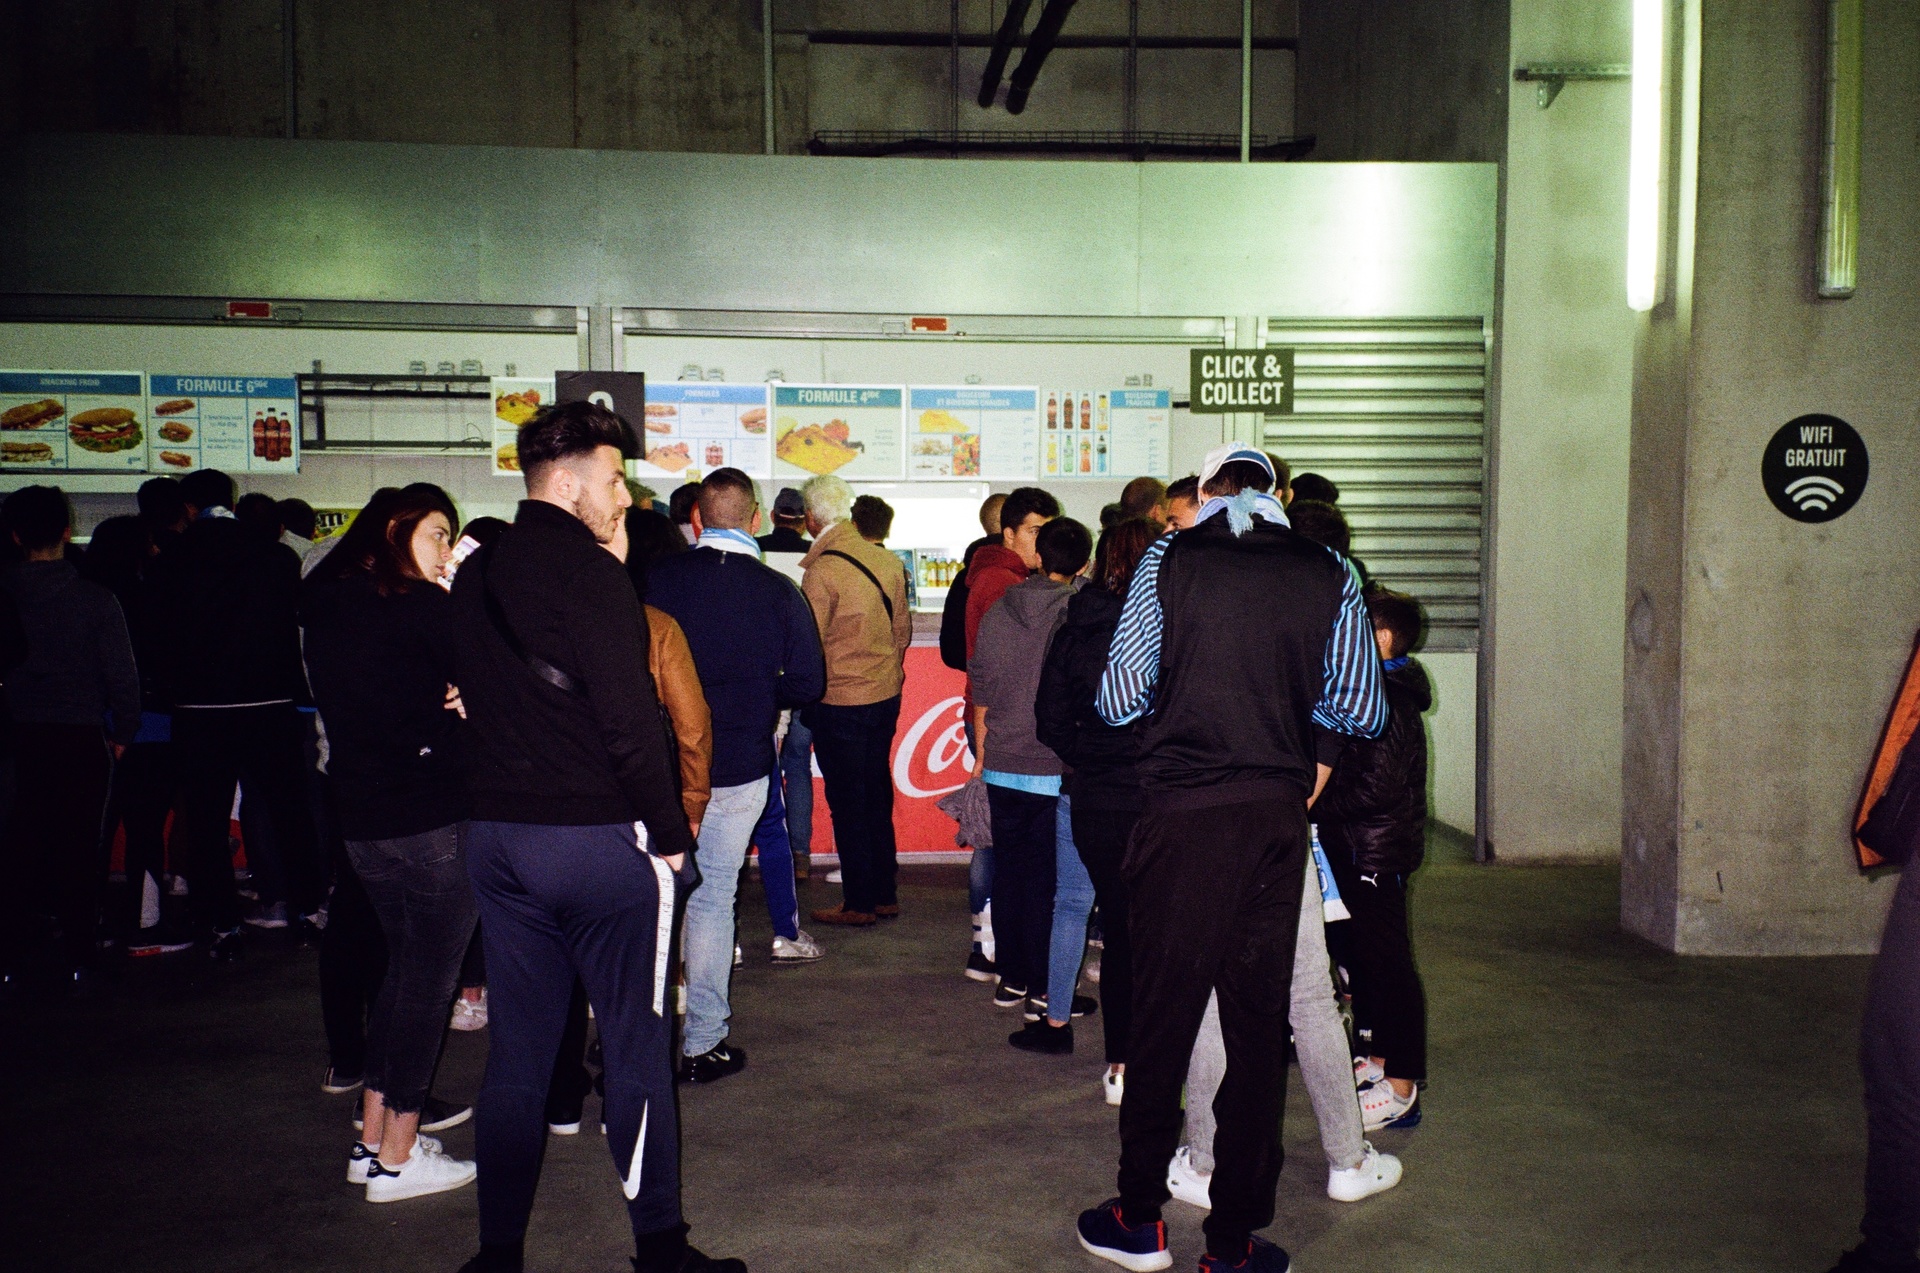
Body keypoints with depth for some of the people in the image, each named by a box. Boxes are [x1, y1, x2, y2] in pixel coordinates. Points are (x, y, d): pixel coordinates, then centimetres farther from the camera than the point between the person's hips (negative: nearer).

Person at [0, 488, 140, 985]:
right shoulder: (95, 598, -9)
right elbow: (122, 676, -7)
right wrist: (123, 733, 6)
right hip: (82, 739, -2)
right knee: (79, 847, 7)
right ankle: (76, 958, 11)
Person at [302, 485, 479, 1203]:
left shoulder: (327, 606, 9)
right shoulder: (419, 606, -15)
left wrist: (442, 702, 0)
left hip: (360, 816, 8)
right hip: (433, 820, -8)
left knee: (404, 968, 20)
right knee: (428, 981, 3)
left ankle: (371, 1139, 26)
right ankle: (396, 1160, 11)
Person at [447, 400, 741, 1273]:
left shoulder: (476, 574, 10)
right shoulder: (590, 574, -15)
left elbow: (474, 702, 15)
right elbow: (630, 719, -18)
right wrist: (670, 833, -9)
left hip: (494, 835, 7)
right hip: (598, 839, -7)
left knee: (516, 1051, 14)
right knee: (637, 1046, 6)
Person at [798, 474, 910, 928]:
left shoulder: (823, 570, -18)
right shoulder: (887, 560, 2)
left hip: (839, 703, -7)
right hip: (886, 695, 7)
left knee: (848, 804, 4)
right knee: (877, 797, 16)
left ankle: (859, 903, 12)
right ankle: (885, 895, 25)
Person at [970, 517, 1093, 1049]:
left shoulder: (997, 613, 4)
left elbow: (981, 694, 11)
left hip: (1003, 769, 4)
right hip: (1061, 772, -4)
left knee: (1010, 872, 14)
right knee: (1052, 882, 4)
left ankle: (1013, 979, 24)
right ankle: (1047, 991, 8)